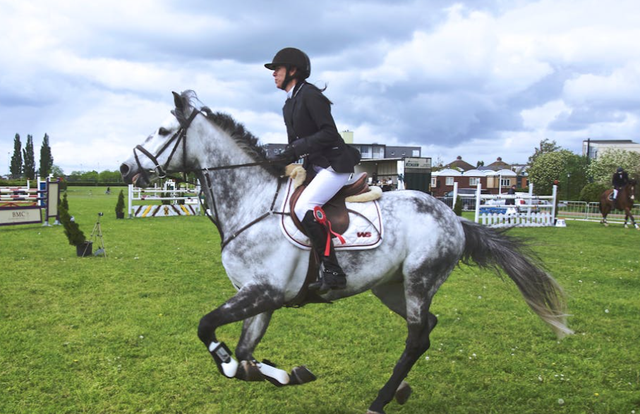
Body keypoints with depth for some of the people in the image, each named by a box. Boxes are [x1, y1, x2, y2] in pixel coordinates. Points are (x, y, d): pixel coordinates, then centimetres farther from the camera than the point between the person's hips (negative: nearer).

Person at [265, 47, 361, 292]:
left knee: (304, 207, -27)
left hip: (335, 164, -10)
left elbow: (329, 133, -21)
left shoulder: (310, 95, -12)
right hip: (314, 167, 10)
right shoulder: (289, 105, 16)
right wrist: (281, 160, 2)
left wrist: (297, 148, -23)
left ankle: (333, 272, -21)